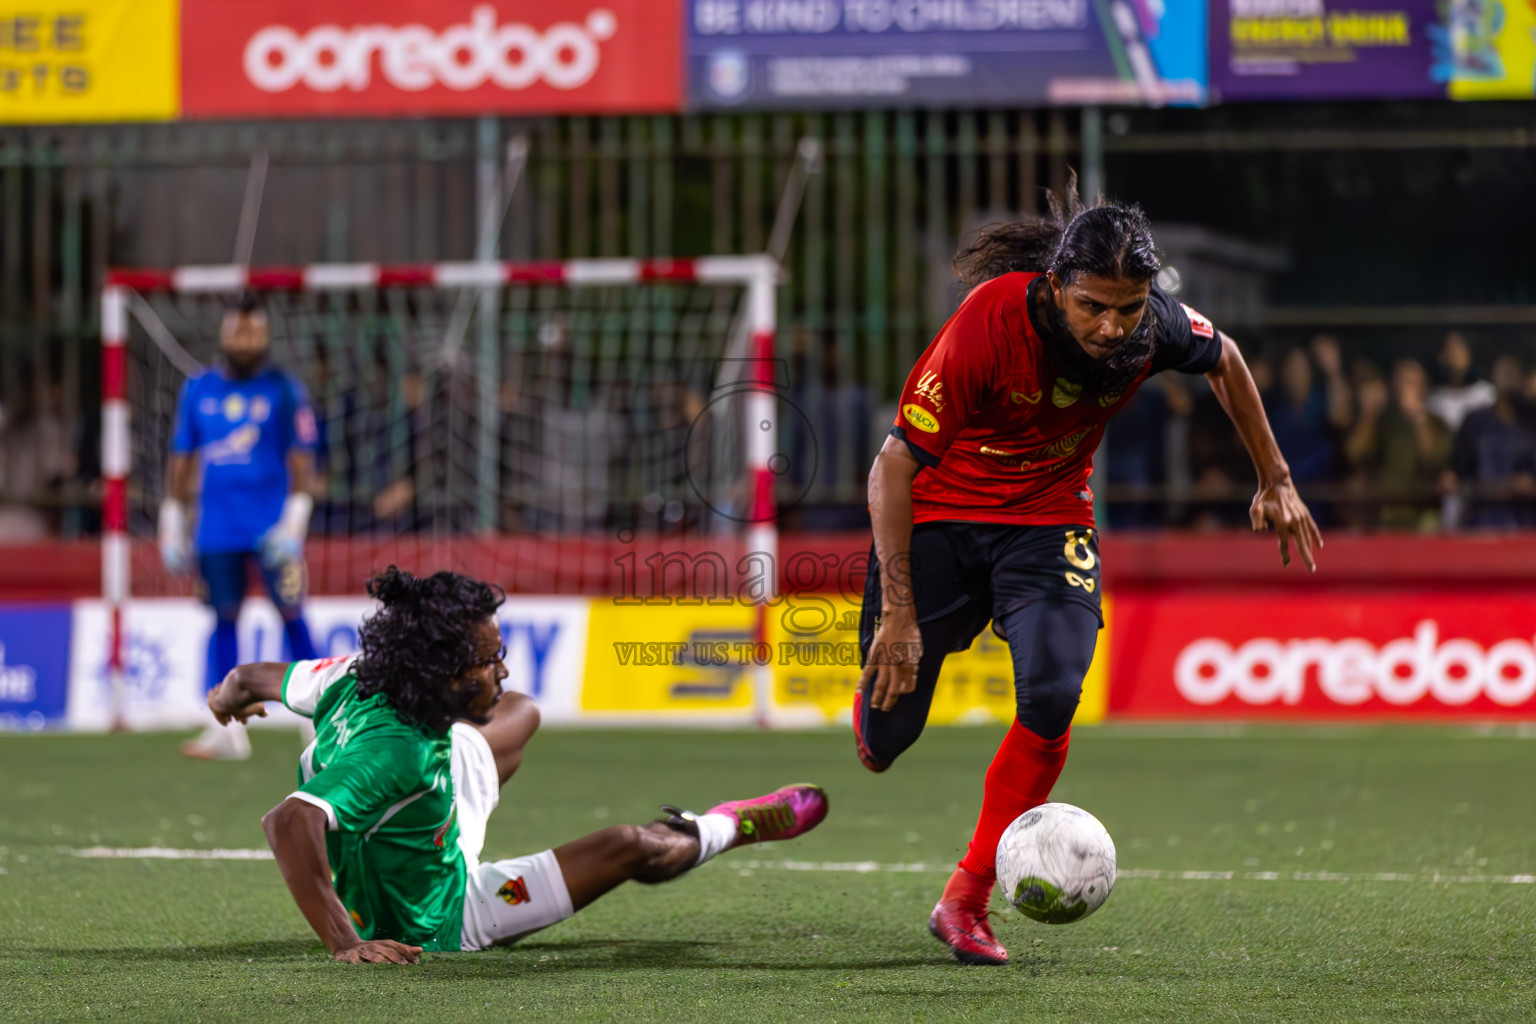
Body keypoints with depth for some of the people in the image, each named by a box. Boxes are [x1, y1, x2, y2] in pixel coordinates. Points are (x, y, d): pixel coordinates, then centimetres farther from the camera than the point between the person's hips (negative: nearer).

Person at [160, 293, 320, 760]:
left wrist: (294, 522, -11)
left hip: (273, 525, -3)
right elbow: (182, 458, 16)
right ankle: (226, 727, 2)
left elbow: (301, 459, -2)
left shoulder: (283, 389, 2)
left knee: (291, 615, -6)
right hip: (217, 526, 3)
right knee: (224, 620, 2)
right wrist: (172, 523, 12)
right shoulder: (199, 389, 12)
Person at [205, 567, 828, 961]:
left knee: (521, 717, 26)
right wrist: (344, 944, -54)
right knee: (626, 848, -1)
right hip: (436, 922, -8)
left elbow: (249, 680, -3)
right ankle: (731, 826, 34)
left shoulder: (356, 677, -21)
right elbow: (287, 823, -55)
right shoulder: (395, 751, -44)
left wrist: (229, 698, 20)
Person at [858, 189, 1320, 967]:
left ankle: (966, 901, -8)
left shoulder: (1155, 326, -18)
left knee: (1052, 697, -23)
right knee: (885, 738, -3)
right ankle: (878, 703, 39)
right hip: (937, 514, -2)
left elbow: (1224, 360, 9)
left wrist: (1274, 481, 13)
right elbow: (895, 466, -25)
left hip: (1048, 518, 3)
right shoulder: (990, 321, -30)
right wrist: (898, 611, -29)